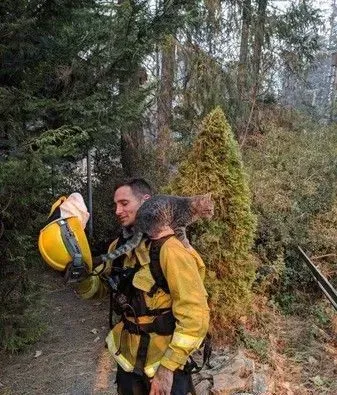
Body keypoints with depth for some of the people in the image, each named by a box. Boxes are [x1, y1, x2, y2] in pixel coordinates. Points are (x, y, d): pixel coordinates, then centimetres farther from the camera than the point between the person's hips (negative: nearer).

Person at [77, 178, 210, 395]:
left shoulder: (170, 249, -24)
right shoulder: (120, 246, -1)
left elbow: (195, 315, -23)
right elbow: (99, 286, 7)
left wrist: (167, 367, -20)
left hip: (165, 363, -6)